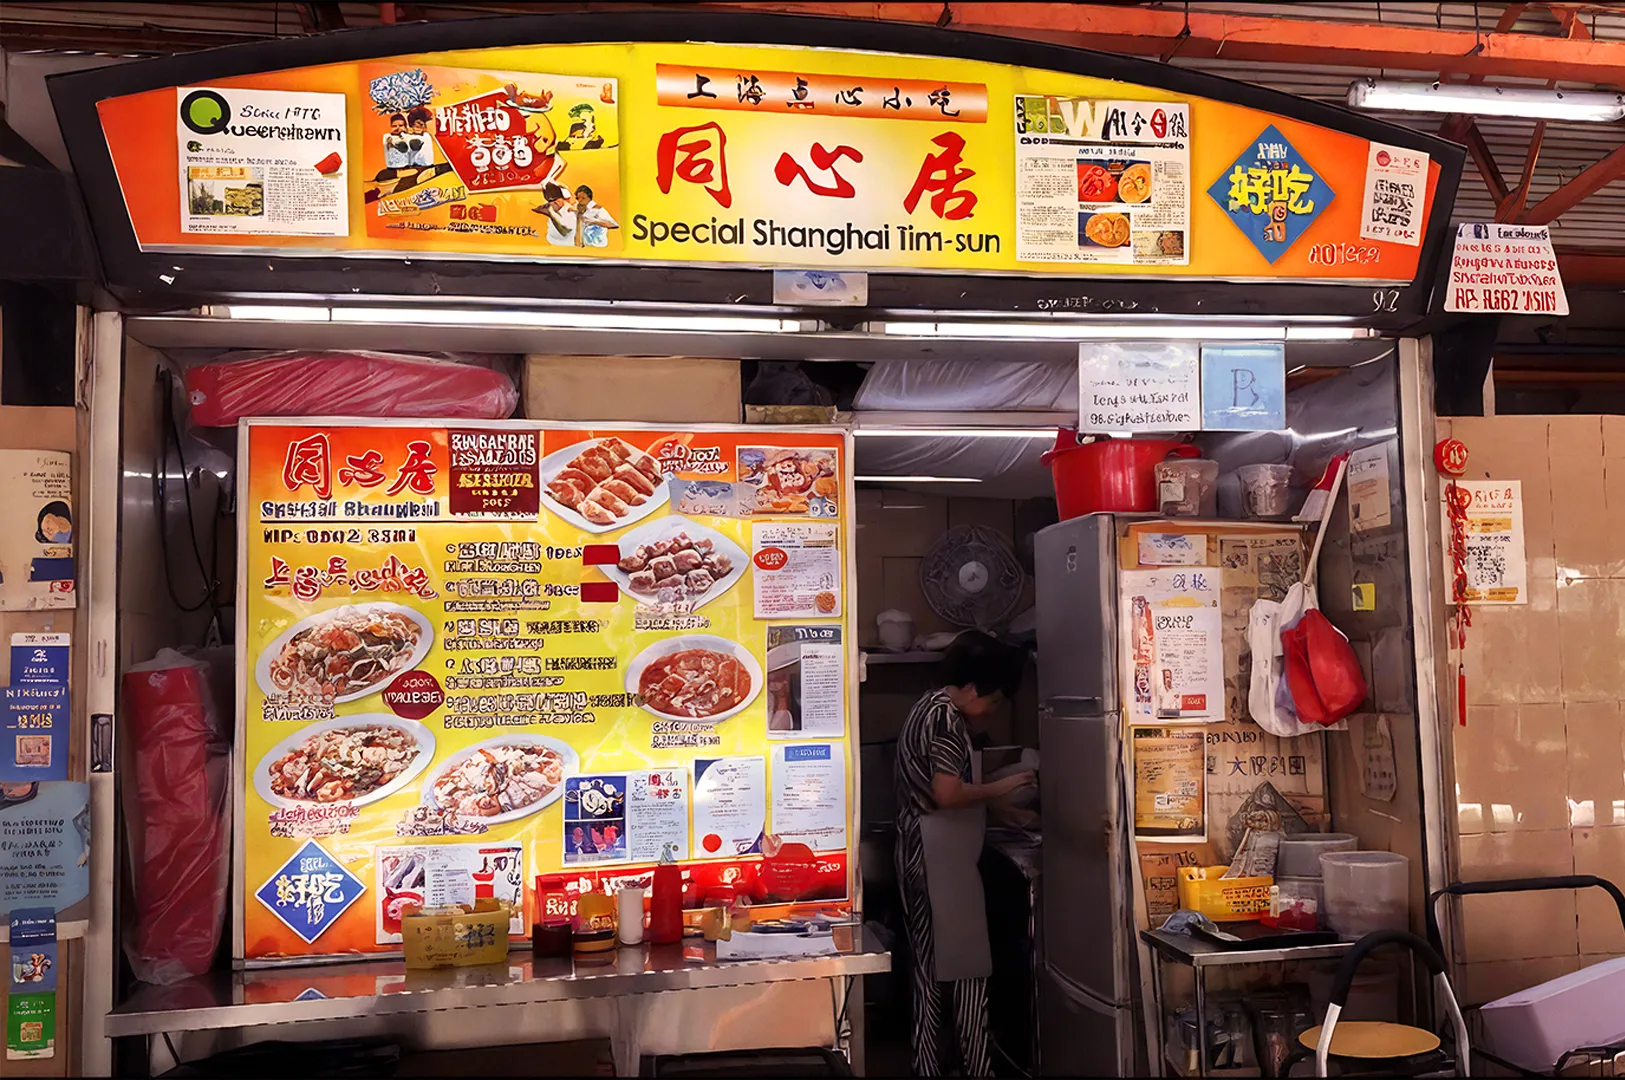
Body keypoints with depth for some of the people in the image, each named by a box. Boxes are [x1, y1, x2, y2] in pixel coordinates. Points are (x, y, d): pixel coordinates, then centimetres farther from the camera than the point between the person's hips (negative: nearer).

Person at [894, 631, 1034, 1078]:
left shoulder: (931, 707, 15)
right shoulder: (947, 718, -16)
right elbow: (947, 794, -23)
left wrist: (1002, 806, 17)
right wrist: (998, 788, -10)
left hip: (922, 852, 10)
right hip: (941, 854, -10)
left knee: (932, 964, 13)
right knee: (966, 966, -1)